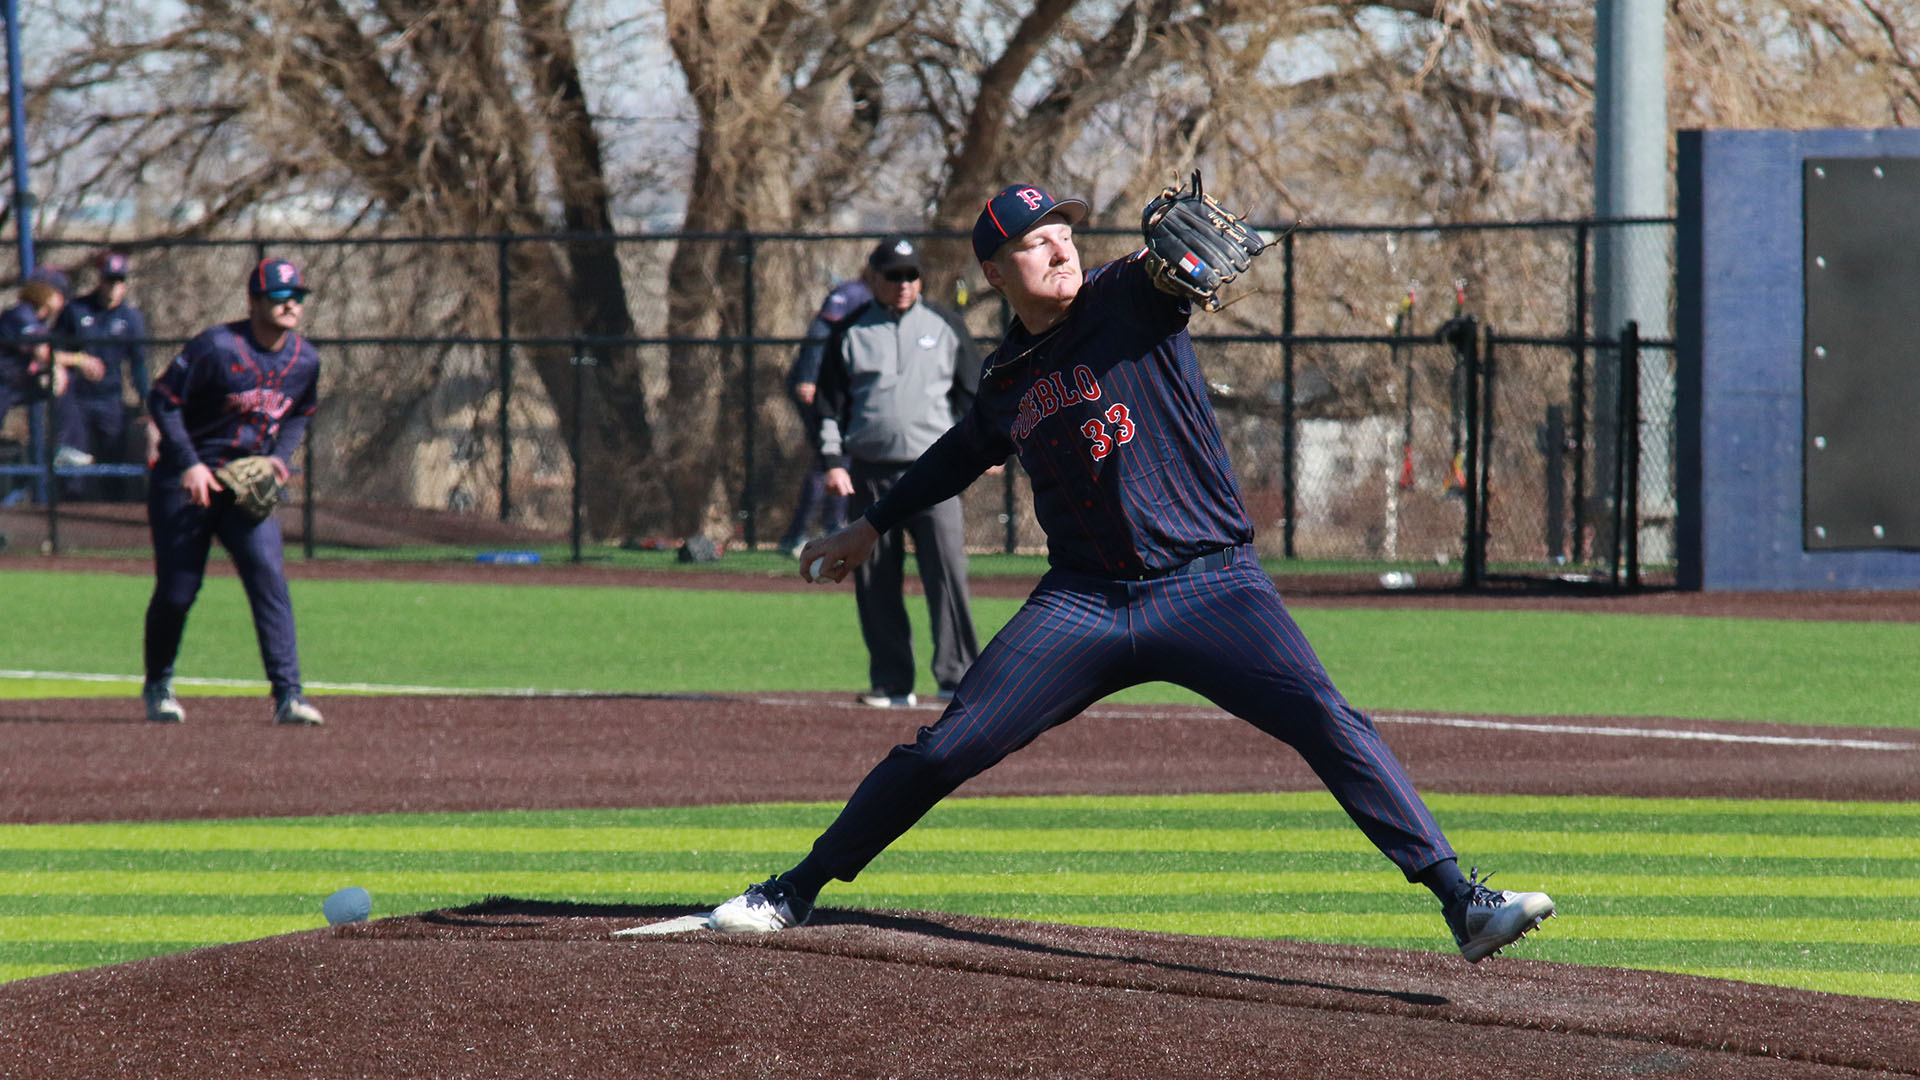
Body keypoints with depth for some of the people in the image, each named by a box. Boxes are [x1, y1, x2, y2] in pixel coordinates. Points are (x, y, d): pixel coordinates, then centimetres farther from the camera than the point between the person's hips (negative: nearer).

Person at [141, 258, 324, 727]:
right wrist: (189, 464, -20)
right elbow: (162, 399, -13)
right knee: (177, 589, 0)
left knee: (269, 577, -13)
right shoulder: (217, 347, -18)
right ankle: (158, 686, 24)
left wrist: (279, 456, 0)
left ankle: (287, 695, -15)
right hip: (187, 478, -4)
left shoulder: (305, 360, 0)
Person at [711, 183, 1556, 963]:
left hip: (1209, 585, -3)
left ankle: (1464, 904, -19)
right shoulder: (1006, 381, 10)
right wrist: (872, 527, 38)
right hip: (1083, 602, 3)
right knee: (945, 749, -1)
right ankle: (794, 893, 15)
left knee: (1330, 727, -20)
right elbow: (963, 453, 31)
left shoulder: (1130, 299, -2)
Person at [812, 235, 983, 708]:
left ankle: (957, 676, -13)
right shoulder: (849, 332, 9)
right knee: (875, 585, 2)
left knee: (948, 570, -14)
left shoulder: (944, 327, 10)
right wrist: (833, 462, -2)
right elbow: (828, 403, 9)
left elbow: (972, 391, 14)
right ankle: (891, 683, 9)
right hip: (870, 472, 1)